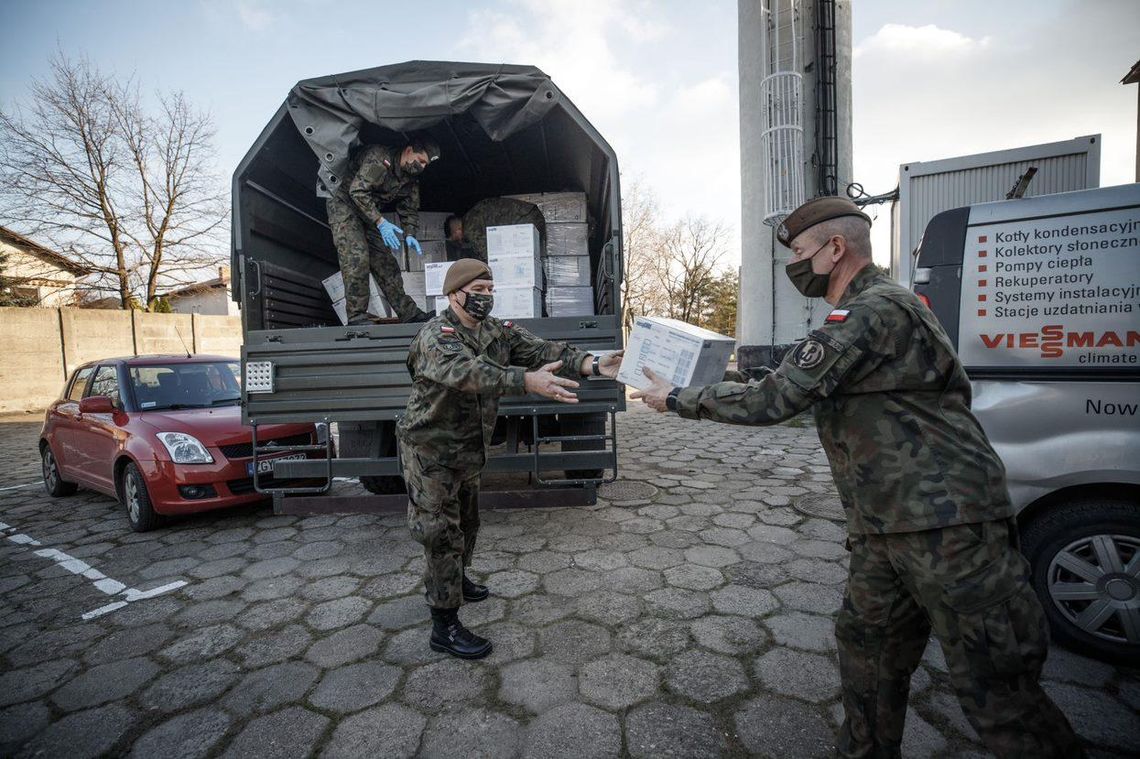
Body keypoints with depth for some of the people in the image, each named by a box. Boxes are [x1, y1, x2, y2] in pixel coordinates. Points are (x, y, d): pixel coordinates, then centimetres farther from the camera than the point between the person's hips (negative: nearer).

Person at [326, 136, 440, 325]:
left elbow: (409, 210, 6)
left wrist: (410, 235, -13)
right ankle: (357, 316, -19)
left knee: (386, 261, 3)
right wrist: (381, 222, -35)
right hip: (344, 202, -8)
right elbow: (357, 190, -29)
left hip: (370, 214, 8)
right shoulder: (378, 156, -22)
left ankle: (408, 312, 5)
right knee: (357, 256, -22)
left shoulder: (412, 180, 3)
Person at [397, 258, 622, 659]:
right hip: (431, 450, -7)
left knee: (466, 523, 22)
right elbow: (466, 371, -44)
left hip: (468, 450, 7)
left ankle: (453, 580, 47)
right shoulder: (436, 336, -23)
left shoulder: (499, 331, -1)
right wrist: (528, 381, -58)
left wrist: (591, 363, -31)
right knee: (441, 532, -1)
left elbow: (540, 349, -14)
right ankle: (445, 626, 13)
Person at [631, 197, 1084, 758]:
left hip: (950, 528, -10)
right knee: (865, 649, 17)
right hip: (884, 531, 10)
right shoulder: (862, 313, 15)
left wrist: (676, 399, -11)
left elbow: (771, 401, -20)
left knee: (993, 692, 2)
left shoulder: (876, 310, -18)